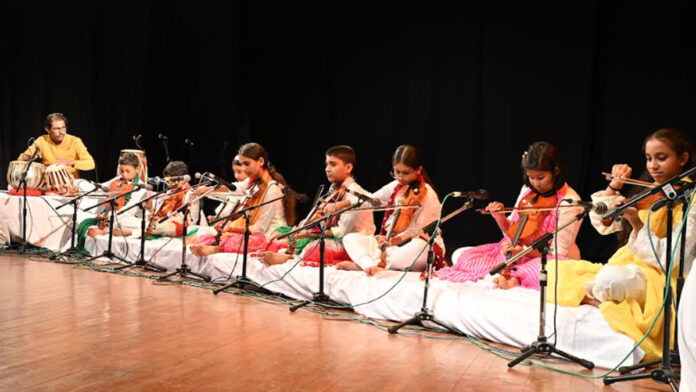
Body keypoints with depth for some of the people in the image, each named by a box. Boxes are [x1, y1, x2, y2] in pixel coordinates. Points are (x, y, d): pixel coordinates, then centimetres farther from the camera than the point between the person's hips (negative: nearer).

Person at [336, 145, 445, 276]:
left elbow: (418, 231, -16)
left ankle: (360, 265, -35)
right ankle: (370, 265, -40)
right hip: (393, 243, 6)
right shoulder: (395, 186, 7)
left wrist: (394, 240, -29)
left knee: (418, 248, -43)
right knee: (350, 238, -8)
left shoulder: (427, 195, -11)